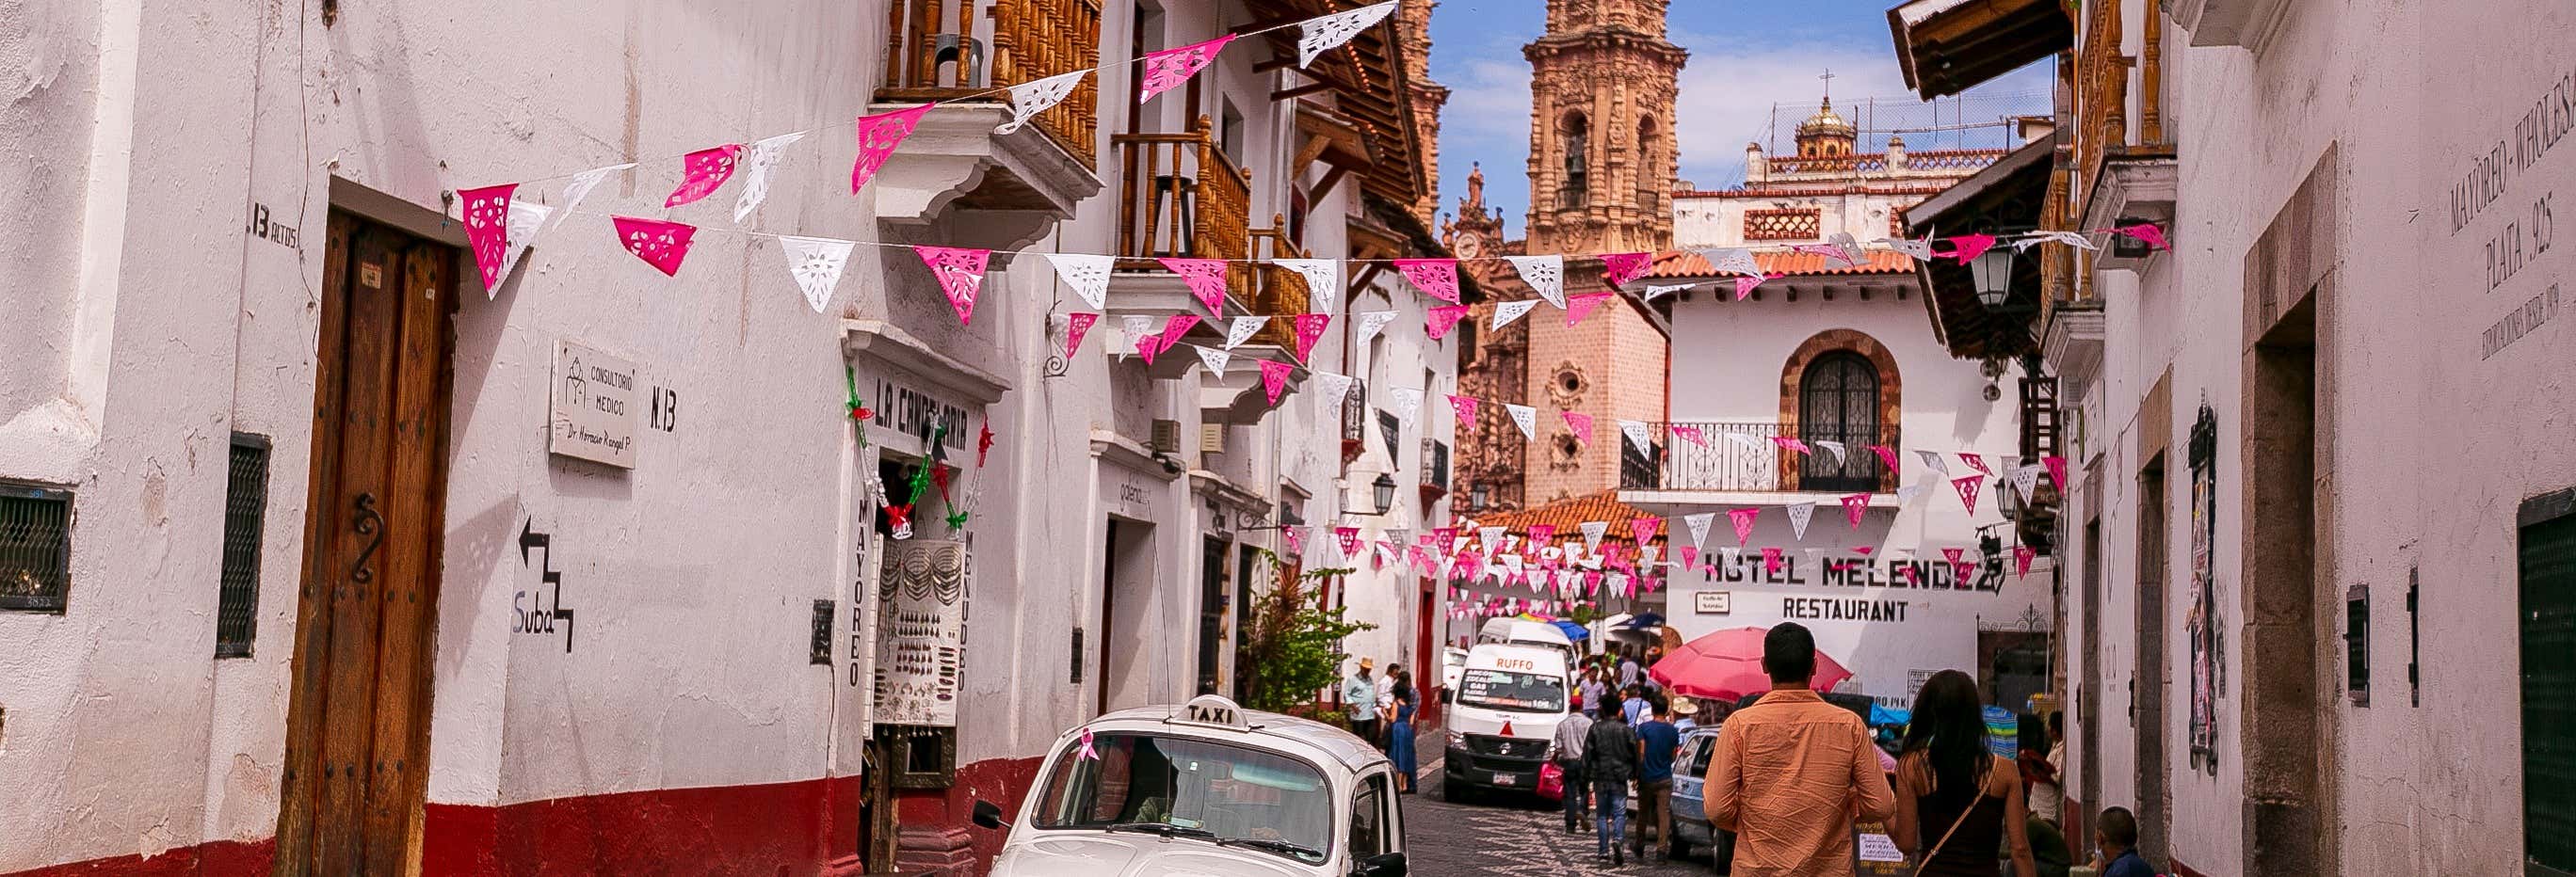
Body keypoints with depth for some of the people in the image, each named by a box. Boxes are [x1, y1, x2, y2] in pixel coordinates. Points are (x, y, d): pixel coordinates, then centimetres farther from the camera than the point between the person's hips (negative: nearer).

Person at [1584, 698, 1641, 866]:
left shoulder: (1595, 729, -1)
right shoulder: (1626, 730, -2)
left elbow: (1587, 754, -1)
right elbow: (1634, 754, -1)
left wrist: (1586, 775, 5)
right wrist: (1634, 774, 9)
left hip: (1600, 778, 1)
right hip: (1620, 778, -1)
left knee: (1601, 814, 10)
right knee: (1619, 812, 1)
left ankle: (1604, 850, 11)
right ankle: (1618, 839, -25)